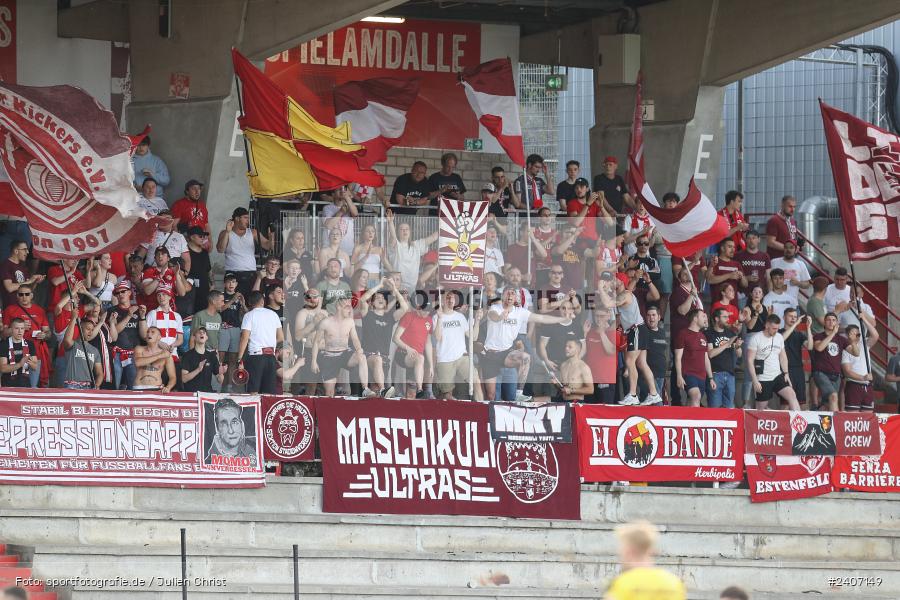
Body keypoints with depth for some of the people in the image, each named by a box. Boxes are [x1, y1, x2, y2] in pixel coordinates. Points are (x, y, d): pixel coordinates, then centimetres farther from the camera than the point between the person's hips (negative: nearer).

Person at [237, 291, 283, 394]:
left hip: (256, 355, -4)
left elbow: (245, 338, -9)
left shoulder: (249, 315, -1)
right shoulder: (273, 314, 12)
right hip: (271, 355, 4)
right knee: (268, 392, 4)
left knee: (253, 391, -7)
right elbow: (281, 337, 13)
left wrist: (239, 359, -8)